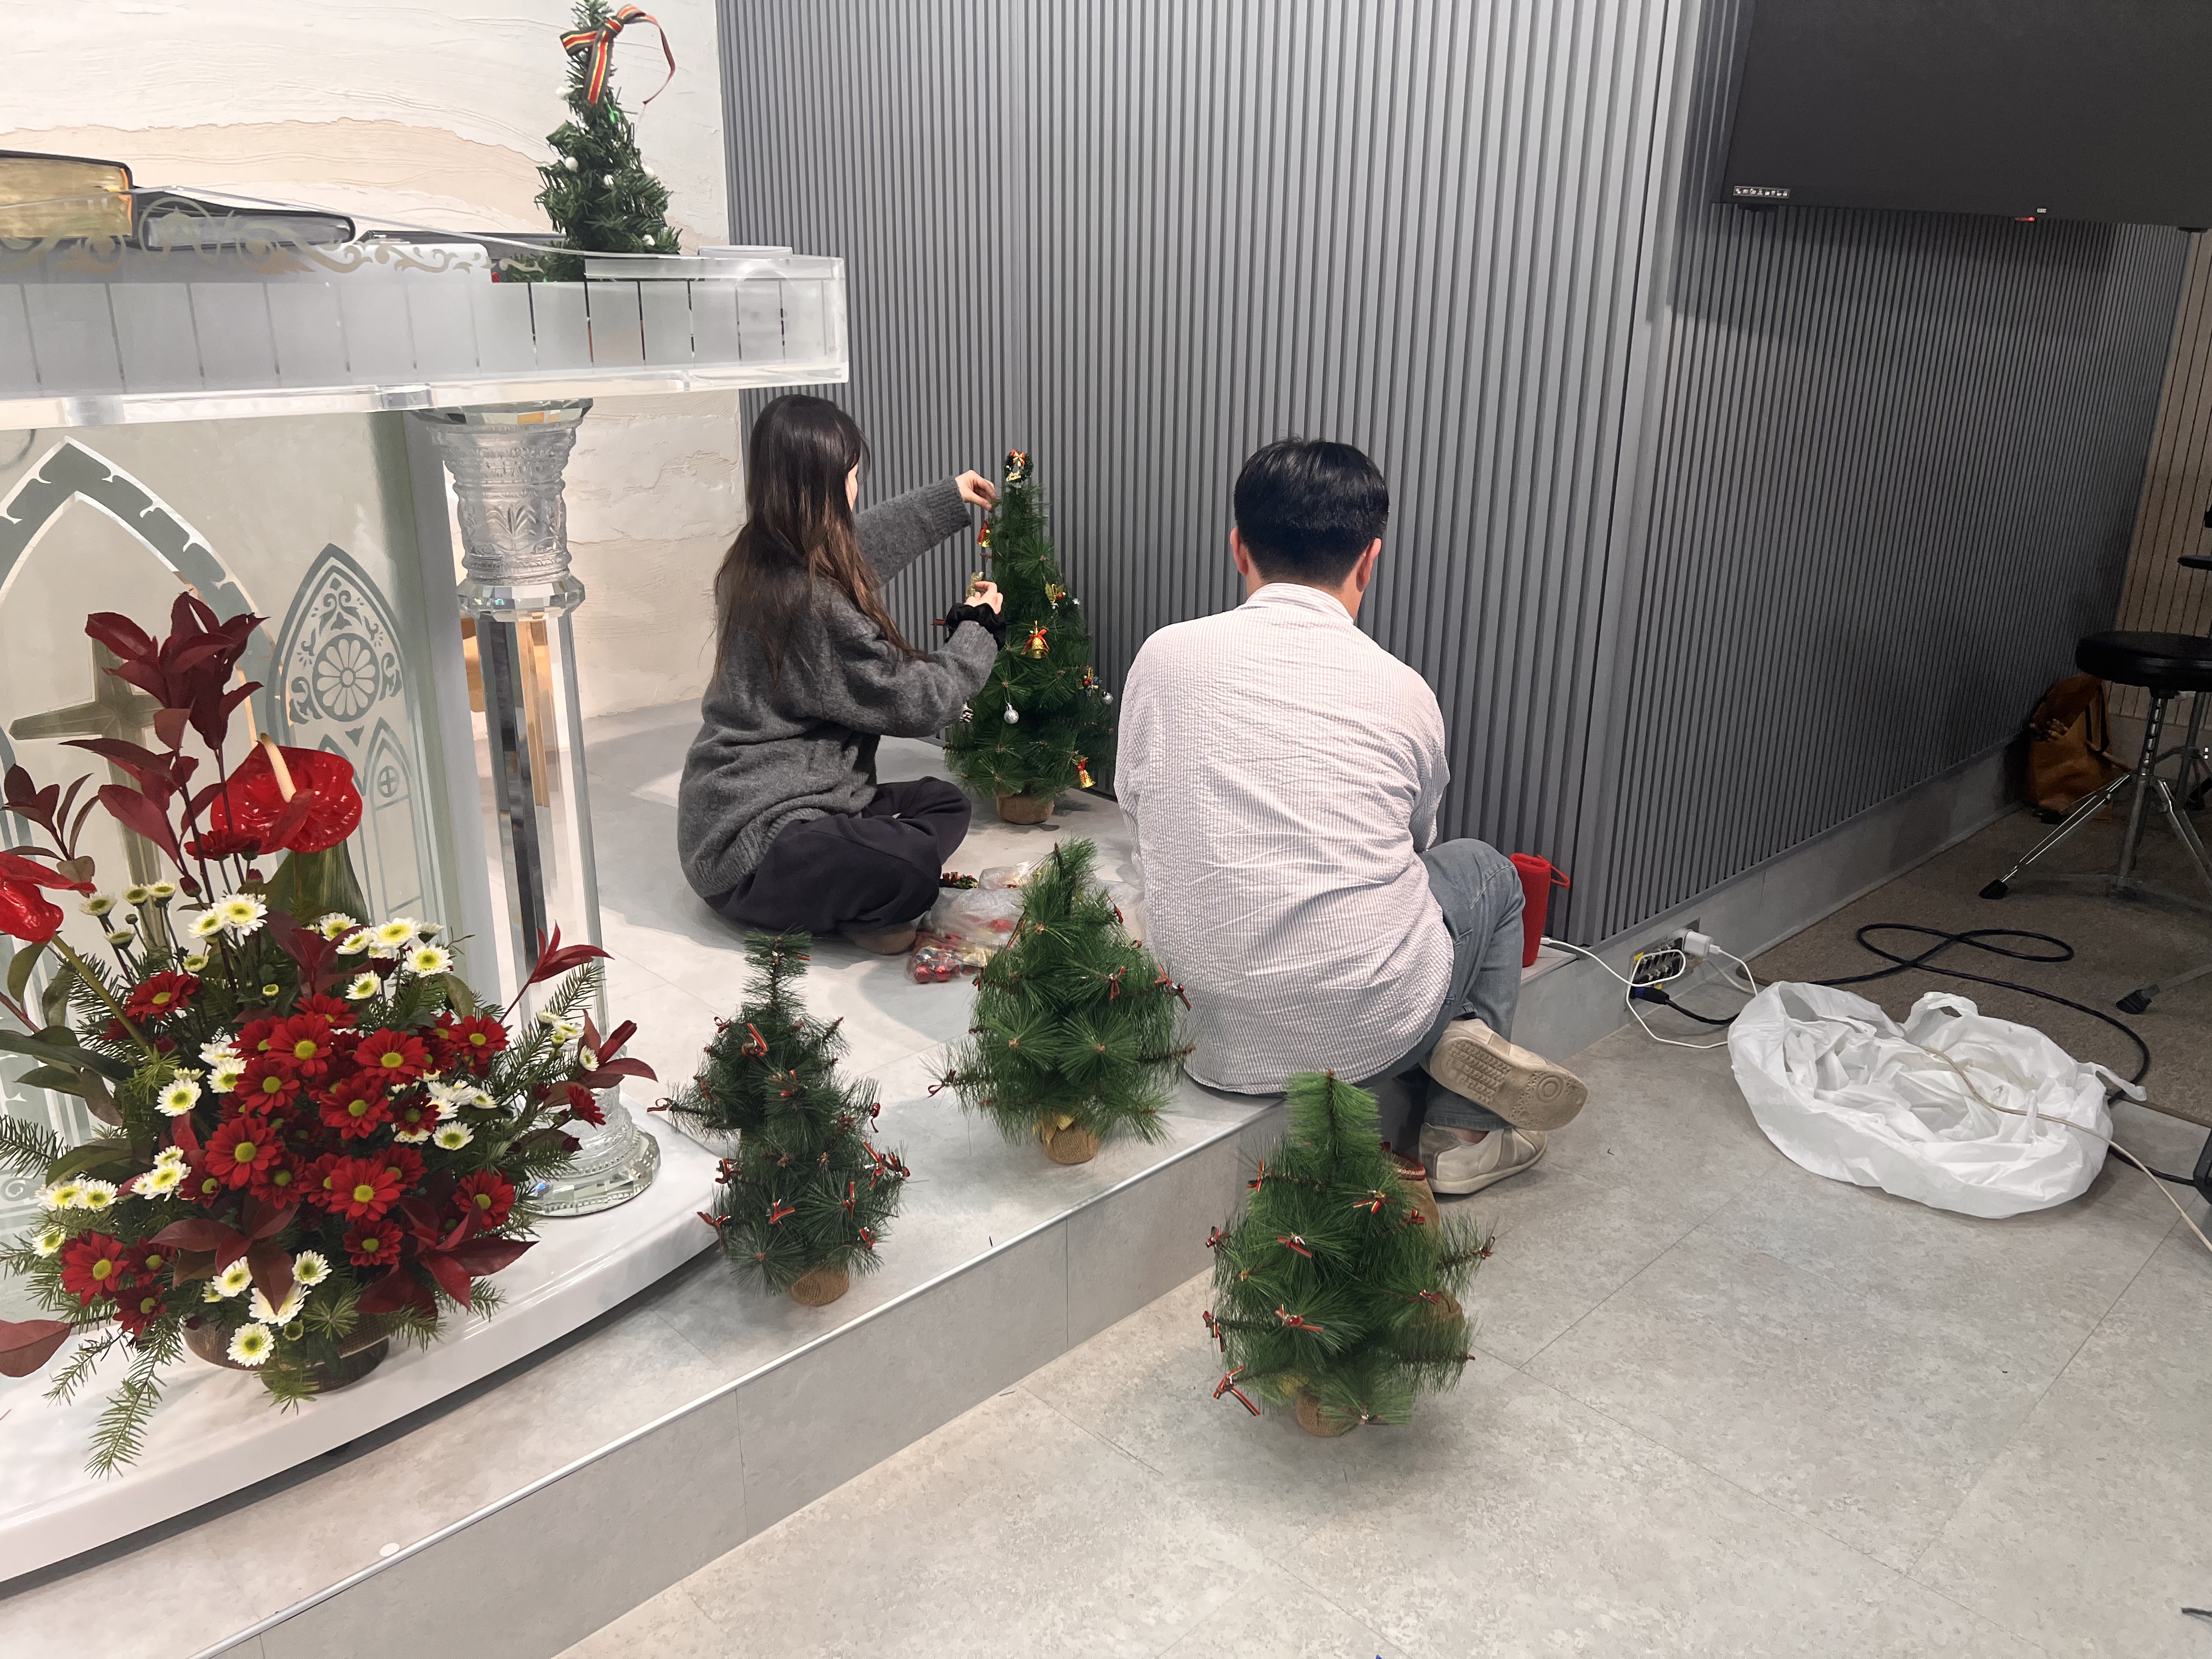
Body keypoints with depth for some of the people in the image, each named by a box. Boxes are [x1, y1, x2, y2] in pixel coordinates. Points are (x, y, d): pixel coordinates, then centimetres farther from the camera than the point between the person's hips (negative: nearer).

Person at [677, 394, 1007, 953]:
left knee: (944, 802, 11)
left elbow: (867, 541, 26)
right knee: (912, 868, -31)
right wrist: (977, 627, 3)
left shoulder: (756, 562, 4)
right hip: (747, 847, -10)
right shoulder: (814, 605, -25)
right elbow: (917, 703, -15)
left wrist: (949, 498, 36)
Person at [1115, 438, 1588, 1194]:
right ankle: (1464, 1132, 15)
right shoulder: (1404, 692, -4)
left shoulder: (1165, 656, -4)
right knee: (1484, 869, 29)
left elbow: (1135, 804, 12)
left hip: (1225, 1044, 3)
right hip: (1372, 1031, -2)